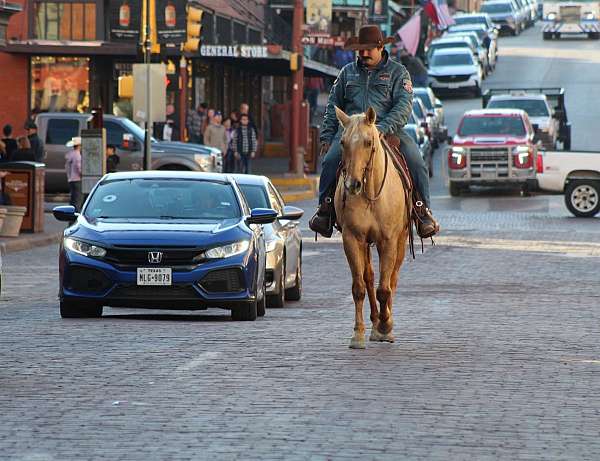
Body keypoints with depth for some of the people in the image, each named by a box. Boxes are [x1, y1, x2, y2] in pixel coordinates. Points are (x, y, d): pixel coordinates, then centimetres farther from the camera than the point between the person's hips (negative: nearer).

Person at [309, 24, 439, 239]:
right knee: (330, 159, -25)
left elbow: (404, 106, -5)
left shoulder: (397, 72, 7)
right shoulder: (348, 72, 17)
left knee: (416, 162, -23)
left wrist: (383, 128, -20)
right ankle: (325, 207, -16)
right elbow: (333, 107, 21)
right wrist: (326, 137, 10)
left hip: (389, 131, -2)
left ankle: (423, 211, -14)